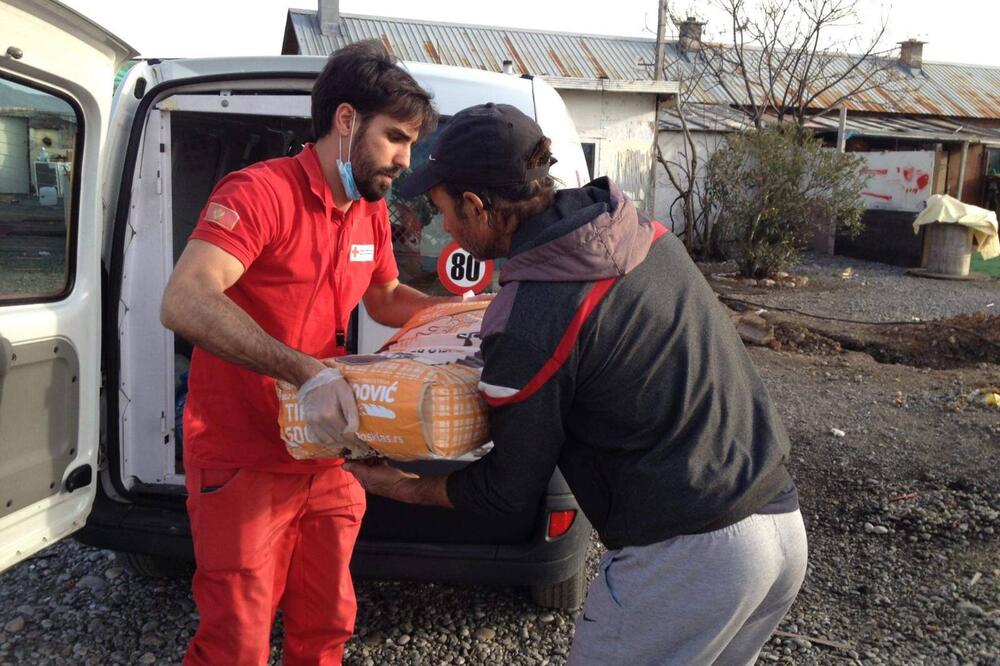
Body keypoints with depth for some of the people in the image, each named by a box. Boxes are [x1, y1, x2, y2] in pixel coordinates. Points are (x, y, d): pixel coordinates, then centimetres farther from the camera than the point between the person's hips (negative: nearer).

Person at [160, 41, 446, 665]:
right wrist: (308, 372, -38)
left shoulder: (371, 213, 6)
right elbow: (185, 302, -31)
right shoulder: (262, 191, -18)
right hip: (243, 463, -6)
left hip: (328, 459, 7)